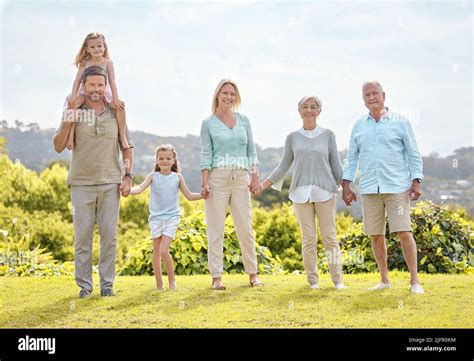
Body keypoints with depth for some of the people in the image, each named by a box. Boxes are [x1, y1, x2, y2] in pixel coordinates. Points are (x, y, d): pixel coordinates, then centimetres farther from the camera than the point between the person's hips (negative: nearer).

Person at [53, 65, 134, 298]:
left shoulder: (115, 113, 8)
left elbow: (127, 147, 12)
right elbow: (58, 147, 1)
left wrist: (128, 176, 2)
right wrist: (67, 122, -11)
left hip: (110, 183, 1)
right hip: (82, 183, -1)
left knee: (109, 235, 1)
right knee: (82, 236, 1)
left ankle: (107, 284, 10)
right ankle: (84, 285, 10)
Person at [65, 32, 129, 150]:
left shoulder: (108, 63, -4)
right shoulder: (85, 63, -2)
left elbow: (112, 81, -8)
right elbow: (78, 80, -6)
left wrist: (115, 99, -15)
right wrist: (73, 95, -18)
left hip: (104, 93, 0)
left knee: (120, 106, -24)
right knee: (73, 104, -30)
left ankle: (122, 136, -13)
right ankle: (71, 135, -27)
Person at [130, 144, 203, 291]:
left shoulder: (178, 177, 6)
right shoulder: (153, 176, 4)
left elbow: (189, 196, 12)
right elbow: (140, 188, -11)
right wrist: (127, 190, -30)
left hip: (171, 218, -1)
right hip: (156, 218, 1)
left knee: (164, 251, -14)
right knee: (156, 251, 6)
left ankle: (172, 280, 5)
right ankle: (159, 284, 15)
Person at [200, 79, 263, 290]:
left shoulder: (243, 120, 12)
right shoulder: (208, 123, 4)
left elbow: (251, 151, 12)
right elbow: (205, 155, -1)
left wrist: (255, 177, 3)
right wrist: (204, 183, -10)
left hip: (241, 178, 2)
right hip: (217, 177, -2)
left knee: (245, 227, 3)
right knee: (216, 229, -1)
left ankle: (253, 274, 12)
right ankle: (216, 277, 3)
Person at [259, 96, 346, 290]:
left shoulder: (328, 135, 7)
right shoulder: (292, 137, 10)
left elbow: (335, 165, 8)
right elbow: (283, 166, 13)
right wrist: (263, 184, 4)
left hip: (324, 192, -1)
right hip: (301, 193, 1)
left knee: (329, 237, -2)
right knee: (308, 239, 1)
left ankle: (338, 280, 5)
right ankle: (313, 280, 10)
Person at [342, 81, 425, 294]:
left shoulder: (400, 122, 3)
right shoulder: (359, 125, 12)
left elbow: (413, 154, 3)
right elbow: (352, 157, 14)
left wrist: (416, 181, -6)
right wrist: (346, 184, 6)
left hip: (397, 188, -3)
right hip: (369, 189, 3)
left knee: (404, 233, -8)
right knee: (376, 236, 6)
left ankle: (414, 280, 1)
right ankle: (384, 280, 20)